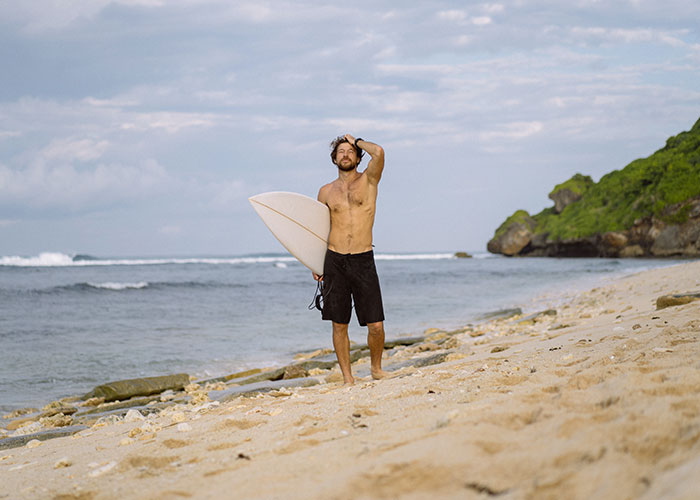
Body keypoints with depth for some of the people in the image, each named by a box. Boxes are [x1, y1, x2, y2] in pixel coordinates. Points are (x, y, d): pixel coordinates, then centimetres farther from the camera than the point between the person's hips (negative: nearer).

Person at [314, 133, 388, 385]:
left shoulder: (368, 181, 4)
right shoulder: (326, 191, 11)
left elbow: (379, 153, -15)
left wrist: (356, 141, 3)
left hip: (363, 260, -2)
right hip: (334, 261, 2)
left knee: (376, 325, -4)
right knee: (339, 324, 2)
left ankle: (376, 367, 20)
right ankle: (347, 377, 12)